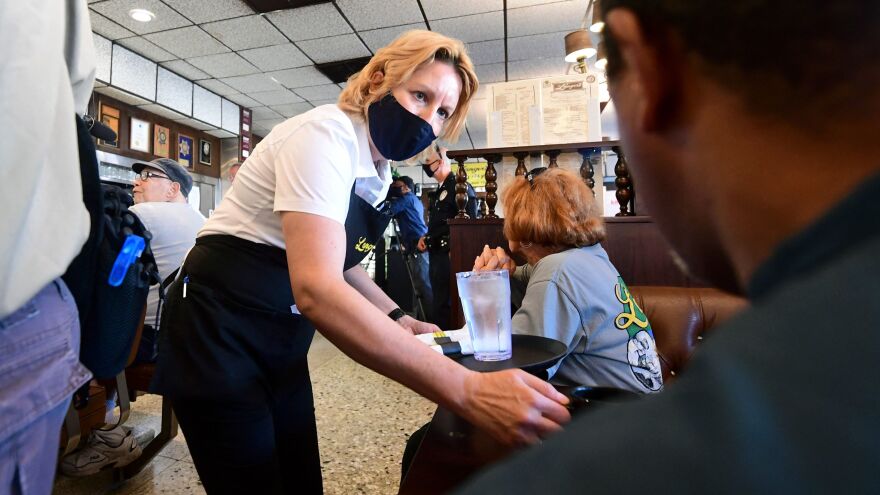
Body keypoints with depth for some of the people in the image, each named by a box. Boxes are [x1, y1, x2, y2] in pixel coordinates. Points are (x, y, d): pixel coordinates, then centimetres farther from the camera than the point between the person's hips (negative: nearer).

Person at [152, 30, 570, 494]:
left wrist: (399, 319, 1)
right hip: (221, 325, -7)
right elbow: (316, 288, -38)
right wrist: (468, 390, -43)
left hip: (280, 337, 8)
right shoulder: (326, 134, -23)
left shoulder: (377, 168, 4)